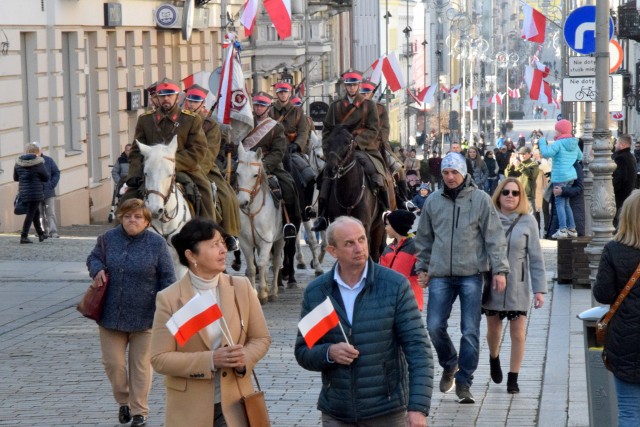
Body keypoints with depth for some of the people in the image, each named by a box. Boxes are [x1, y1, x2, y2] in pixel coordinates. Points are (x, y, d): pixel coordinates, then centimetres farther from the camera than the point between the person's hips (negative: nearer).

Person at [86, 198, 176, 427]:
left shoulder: (157, 244, -7)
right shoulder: (108, 238, 0)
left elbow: (167, 279, -3)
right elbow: (94, 257, 17)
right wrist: (98, 269, -7)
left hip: (144, 316, -2)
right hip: (111, 314, 2)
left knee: (141, 365, 6)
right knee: (112, 362, 6)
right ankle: (123, 401, 31)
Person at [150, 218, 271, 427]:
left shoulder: (241, 288, 1)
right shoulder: (169, 299, -8)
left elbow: (261, 338, 8)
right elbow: (159, 359, -10)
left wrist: (245, 357, -14)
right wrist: (211, 360, -20)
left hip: (234, 404, 2)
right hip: (190, 409, -2)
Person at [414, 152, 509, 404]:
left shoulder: (480, 199, 0)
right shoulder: (433, 202, 8)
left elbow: (494, 237, -1)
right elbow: (424, 238, 19)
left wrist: (499, 270, -6)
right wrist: (422, 267, 16)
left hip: (471, 274, -2)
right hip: (440, 275, 3)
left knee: (470, 331, -3)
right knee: (434, 326, -3)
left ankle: (463, 382, 6)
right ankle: (449, 364, 24)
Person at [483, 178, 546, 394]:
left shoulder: (527, 221, -4)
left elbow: (535, 257, -3)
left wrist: (539, 289, -8)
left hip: (518, 286, -1)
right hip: (492, 284, 1)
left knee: (518, 334, -2)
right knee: (493, 329, 16)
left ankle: (513, 378, 9)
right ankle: (494, 358, 46)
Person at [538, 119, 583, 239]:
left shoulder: (558, 144, -13)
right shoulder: (574, 144, 11)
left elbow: (546, 153, -23)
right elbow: (580, 157, 22)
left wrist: (542, 142, -9)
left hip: (560, 177, -8)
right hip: (571, 176, 8)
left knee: (560, 203, -5)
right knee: (566, 202, 16)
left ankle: (562, 229, -11)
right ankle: (572, 229, 15)